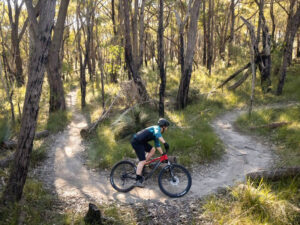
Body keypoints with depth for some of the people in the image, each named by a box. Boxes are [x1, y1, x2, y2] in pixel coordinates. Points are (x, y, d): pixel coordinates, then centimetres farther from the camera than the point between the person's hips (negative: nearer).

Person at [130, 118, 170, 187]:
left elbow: (157, 146, 23)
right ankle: (138, 181, -10)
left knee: (152, 150, 9)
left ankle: (141, 167, 13)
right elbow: (157, 134, -36)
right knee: (142, 160, -12)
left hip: (141, 142, 10)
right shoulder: (157, 128, -10)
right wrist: (164, 143, -48)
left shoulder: (157, 132, 18)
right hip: (136, 141, -10)